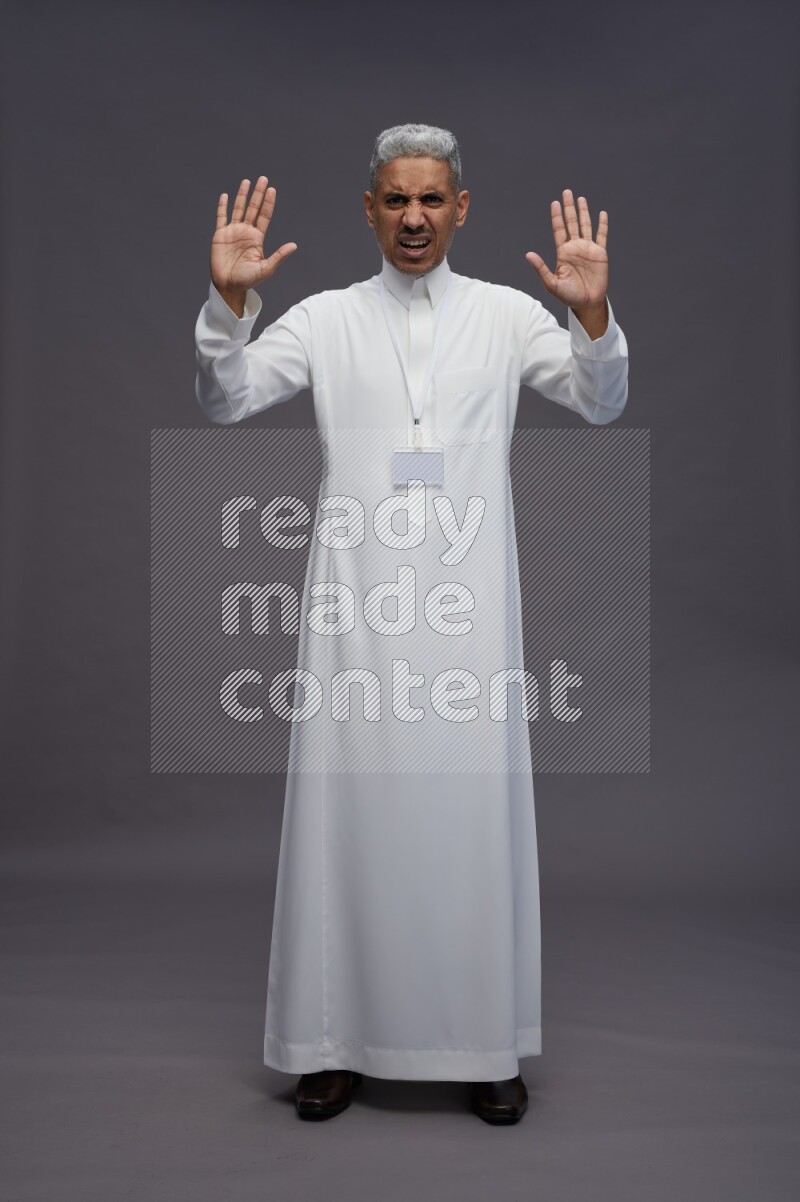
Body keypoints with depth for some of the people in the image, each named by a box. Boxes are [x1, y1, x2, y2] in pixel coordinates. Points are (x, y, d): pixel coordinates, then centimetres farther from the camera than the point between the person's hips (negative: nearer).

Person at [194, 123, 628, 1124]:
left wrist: (593, 312, -17)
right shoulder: (325, 318, 9)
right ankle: (336, 1038, 18)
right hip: (356, 598, 1)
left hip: (467, 597, 0)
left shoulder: (508, 313, 9)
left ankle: (484, 1041, 18)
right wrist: (228, 300, -14)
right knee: (350, 803, 4)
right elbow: (224, 401, 2)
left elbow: (600, 403, 1)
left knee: (473, 806, 3)